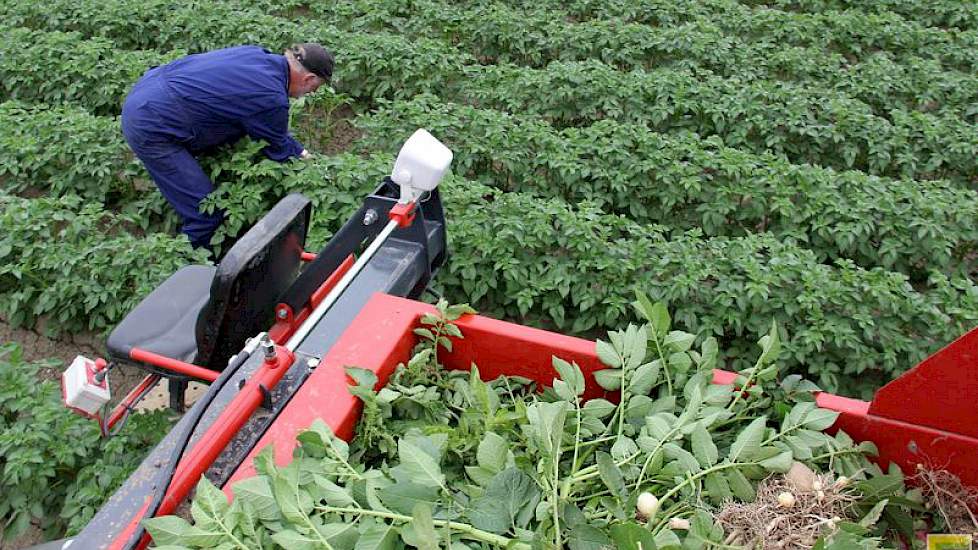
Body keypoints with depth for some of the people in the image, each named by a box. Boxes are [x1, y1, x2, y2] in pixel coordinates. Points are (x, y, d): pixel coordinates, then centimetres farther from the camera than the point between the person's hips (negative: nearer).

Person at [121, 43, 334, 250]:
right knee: (206, 213, -5)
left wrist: (300, 151, 24)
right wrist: (302, 157, 19)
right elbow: (279, 149, -1)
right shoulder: (272, 99, -21)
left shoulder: (257, 54, 5)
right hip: (151, 129, -10)